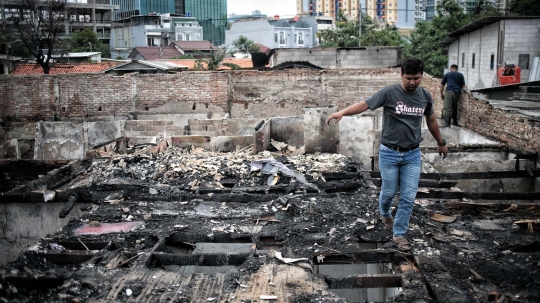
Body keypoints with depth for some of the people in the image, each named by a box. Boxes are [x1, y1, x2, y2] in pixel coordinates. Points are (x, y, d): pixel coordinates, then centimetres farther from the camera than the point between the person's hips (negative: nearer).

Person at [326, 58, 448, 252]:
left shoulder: (425, 96, 2)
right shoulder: (389, 93, -12)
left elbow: (431, 121, 17)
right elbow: (364, 105, -20)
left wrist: (441, 143, 27)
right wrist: (342, 112, -35)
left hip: (413, 155, 3)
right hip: (389, 153, -3)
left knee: (408, 197, 2)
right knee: (389, 192, 11)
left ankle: (399, 234, 16)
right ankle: (385, 214, 45)